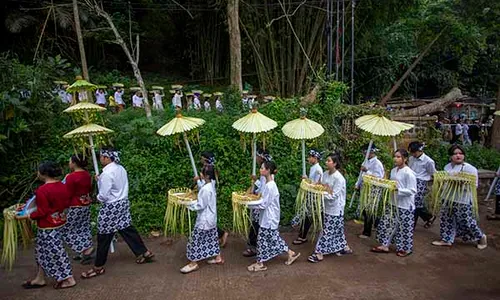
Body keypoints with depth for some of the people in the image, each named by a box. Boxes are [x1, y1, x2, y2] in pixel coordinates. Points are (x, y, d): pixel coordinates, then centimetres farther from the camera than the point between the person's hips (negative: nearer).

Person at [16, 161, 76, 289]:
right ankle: (39, 279, 31)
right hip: (60, 222, 9)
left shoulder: (42, 190, -22)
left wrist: (24, 216, -10)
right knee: (43, 251, 20)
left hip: (48, 226, -9)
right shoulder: (62, 186, 1)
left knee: (54, 252, 4)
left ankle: (69, 279, 12)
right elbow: (66, 203, 10)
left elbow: (41, 212, -19)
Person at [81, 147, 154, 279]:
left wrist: (98, 197, 1)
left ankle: (98, 267, 17)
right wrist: (100, 180, 11)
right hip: (123, 203, 8)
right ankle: (144, 253, 23)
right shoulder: (121, 168, 3)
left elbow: (104, 195, -21)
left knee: (104, 237, 4)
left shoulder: (107, 173, -23)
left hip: (111, 207, -8)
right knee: (127, 229, 17)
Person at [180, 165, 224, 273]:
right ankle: (218, 258, 31)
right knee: (211, 238, 20)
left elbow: (201, 206, -23)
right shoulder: (210, 185, 4)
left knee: (195, 240, 1)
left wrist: (189, 205, -13)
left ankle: (193, 264, 12)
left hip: (204, 219, -10)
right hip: (211, 218, 10)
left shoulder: (206, 189, -26)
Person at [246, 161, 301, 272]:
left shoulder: (270, 186, -23)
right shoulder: (269, 183, 6)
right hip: (269, 217, 9)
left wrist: (249, 204, -15)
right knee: (274, 238, 18)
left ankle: (260, 263, 17)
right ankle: (291, 254, 28)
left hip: (268, 218, -9)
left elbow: (263, 204, -22)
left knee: (262, 239, 3)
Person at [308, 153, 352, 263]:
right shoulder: (325, 174, 3)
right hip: (328, 206, 8)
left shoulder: (338, 178, -20)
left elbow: (333, 196, -21)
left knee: (327, 230, -2)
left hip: (335, 208, -8)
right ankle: (345, 248, 34)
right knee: (336, 229, 18)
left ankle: (319, 253, 5)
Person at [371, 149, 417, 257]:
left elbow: (412, 191, -19)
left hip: (405, 206, -8)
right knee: (387, 224, 11)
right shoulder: (393, 171, 6)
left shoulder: (409, 173, -17)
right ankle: (385, 245, 23)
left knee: (404, 228, 6)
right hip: (393, 203, 8)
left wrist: (398, 189, -27)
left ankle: (406, 249, 25)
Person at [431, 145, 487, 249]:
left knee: (466, 221, 3)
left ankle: (481, 237, 28)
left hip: (462, 200, -7)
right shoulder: (447, 167, 9)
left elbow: (474, 185, -16)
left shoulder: (469, 168, -12)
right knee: (446, 219, 12)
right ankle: (446, 240, 26)